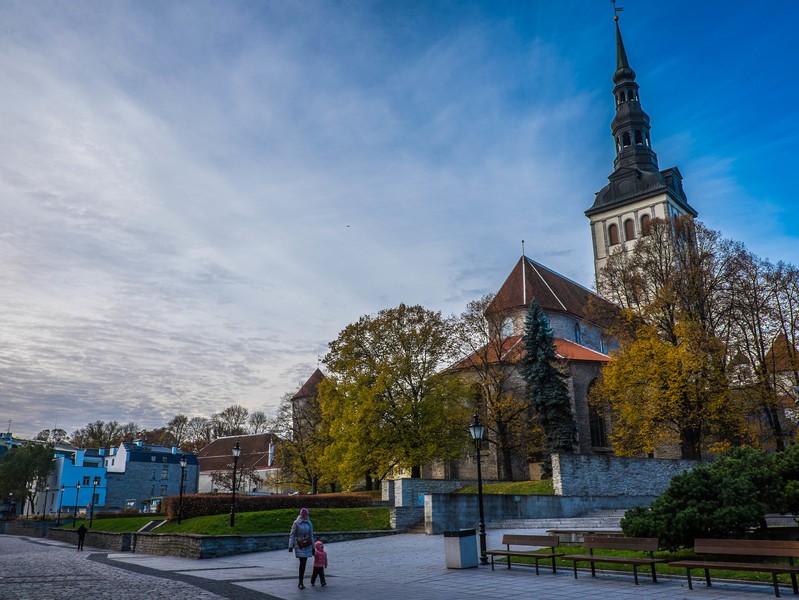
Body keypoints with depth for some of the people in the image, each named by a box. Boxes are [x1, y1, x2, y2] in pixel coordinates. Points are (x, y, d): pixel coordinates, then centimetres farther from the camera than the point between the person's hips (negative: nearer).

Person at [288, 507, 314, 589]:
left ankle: (300, 582, 14)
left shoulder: (309, 523, 3)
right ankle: (301, 582, -2)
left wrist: (313, 548, 11)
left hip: (307, 545, 4)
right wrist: (290, 546, -13)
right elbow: (292, 535, -8)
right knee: (302, 562, -12)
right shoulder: (296, 523, -11)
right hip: (299, 545, -4)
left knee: (304, 563, 4)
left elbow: (311, 536, 9)